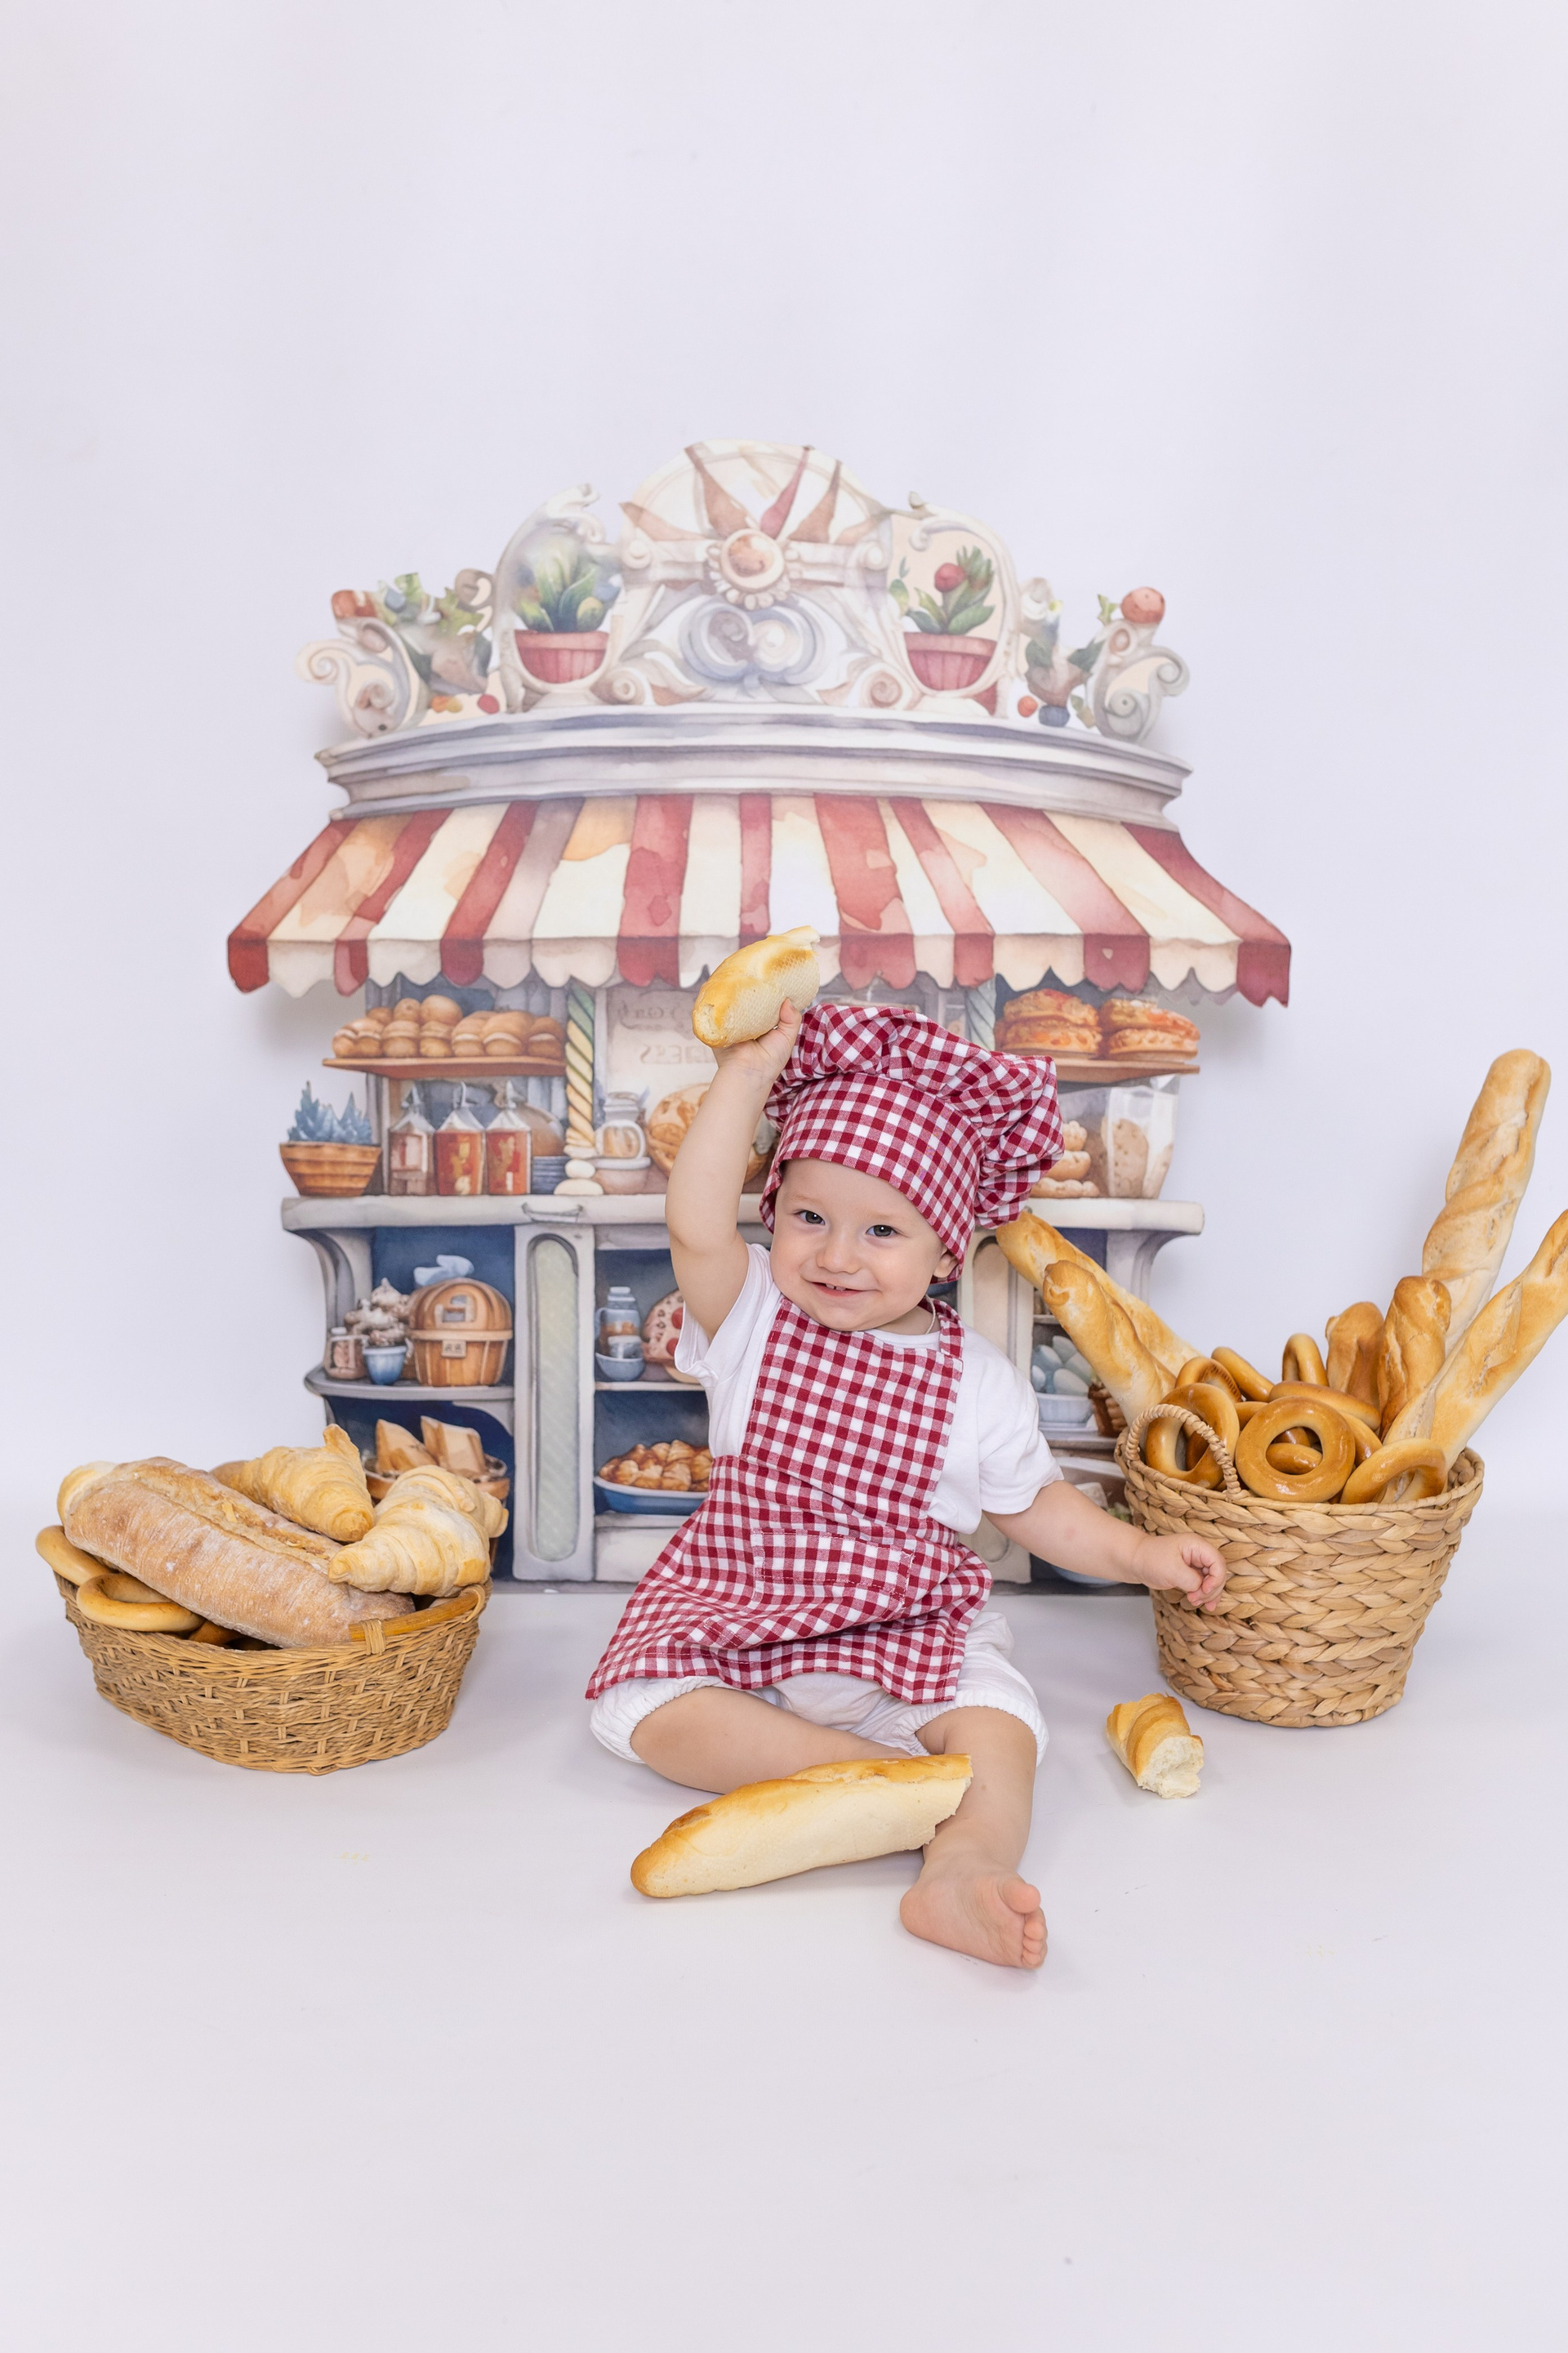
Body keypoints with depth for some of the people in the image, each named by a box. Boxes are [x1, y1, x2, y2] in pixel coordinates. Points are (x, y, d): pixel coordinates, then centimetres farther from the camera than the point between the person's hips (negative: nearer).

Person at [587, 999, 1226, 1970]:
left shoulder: (977, 1380, -2)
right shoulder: (753, 1319, -4)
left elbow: (1032, 1501, 11)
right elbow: (697, 1229, -24)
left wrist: (1139, 1553, 0)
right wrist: (745, 1077, -26)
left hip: (908, 1635, 0)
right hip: (740, 1619, 1)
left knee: (998, 1726, -28)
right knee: (645, 1708, -25)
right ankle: (883, 1772, -28)